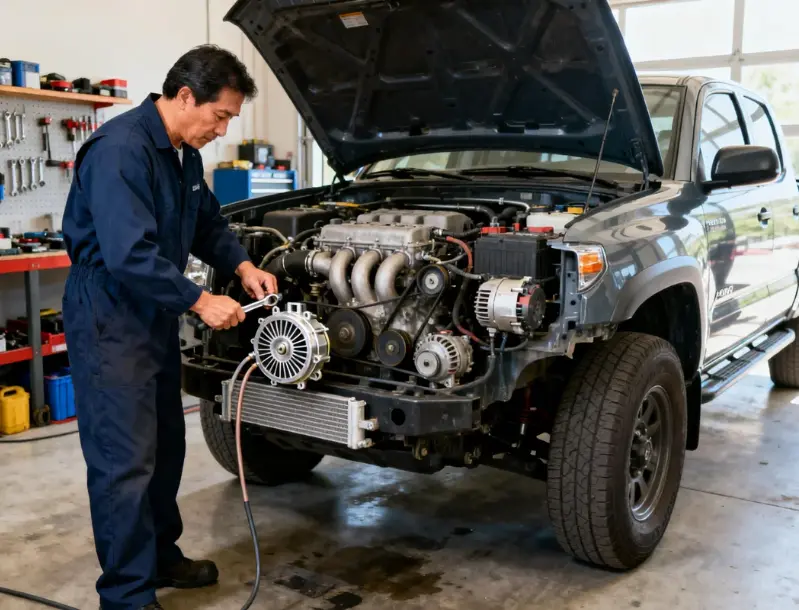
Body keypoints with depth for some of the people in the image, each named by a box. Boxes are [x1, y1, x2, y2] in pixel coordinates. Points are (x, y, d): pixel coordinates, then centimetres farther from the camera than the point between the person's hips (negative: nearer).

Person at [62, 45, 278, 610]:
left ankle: (161, 557, 34)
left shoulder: (184, 153, 9)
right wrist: (199, 301, -22)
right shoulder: (120, 149, -22)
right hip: (109, 320, -10)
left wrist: (243, 266, 4)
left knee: (166, 447, 17)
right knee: (125, 461, -5)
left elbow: (209, 222, 20)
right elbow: (129, 254, -29)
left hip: (155, 318, 10)